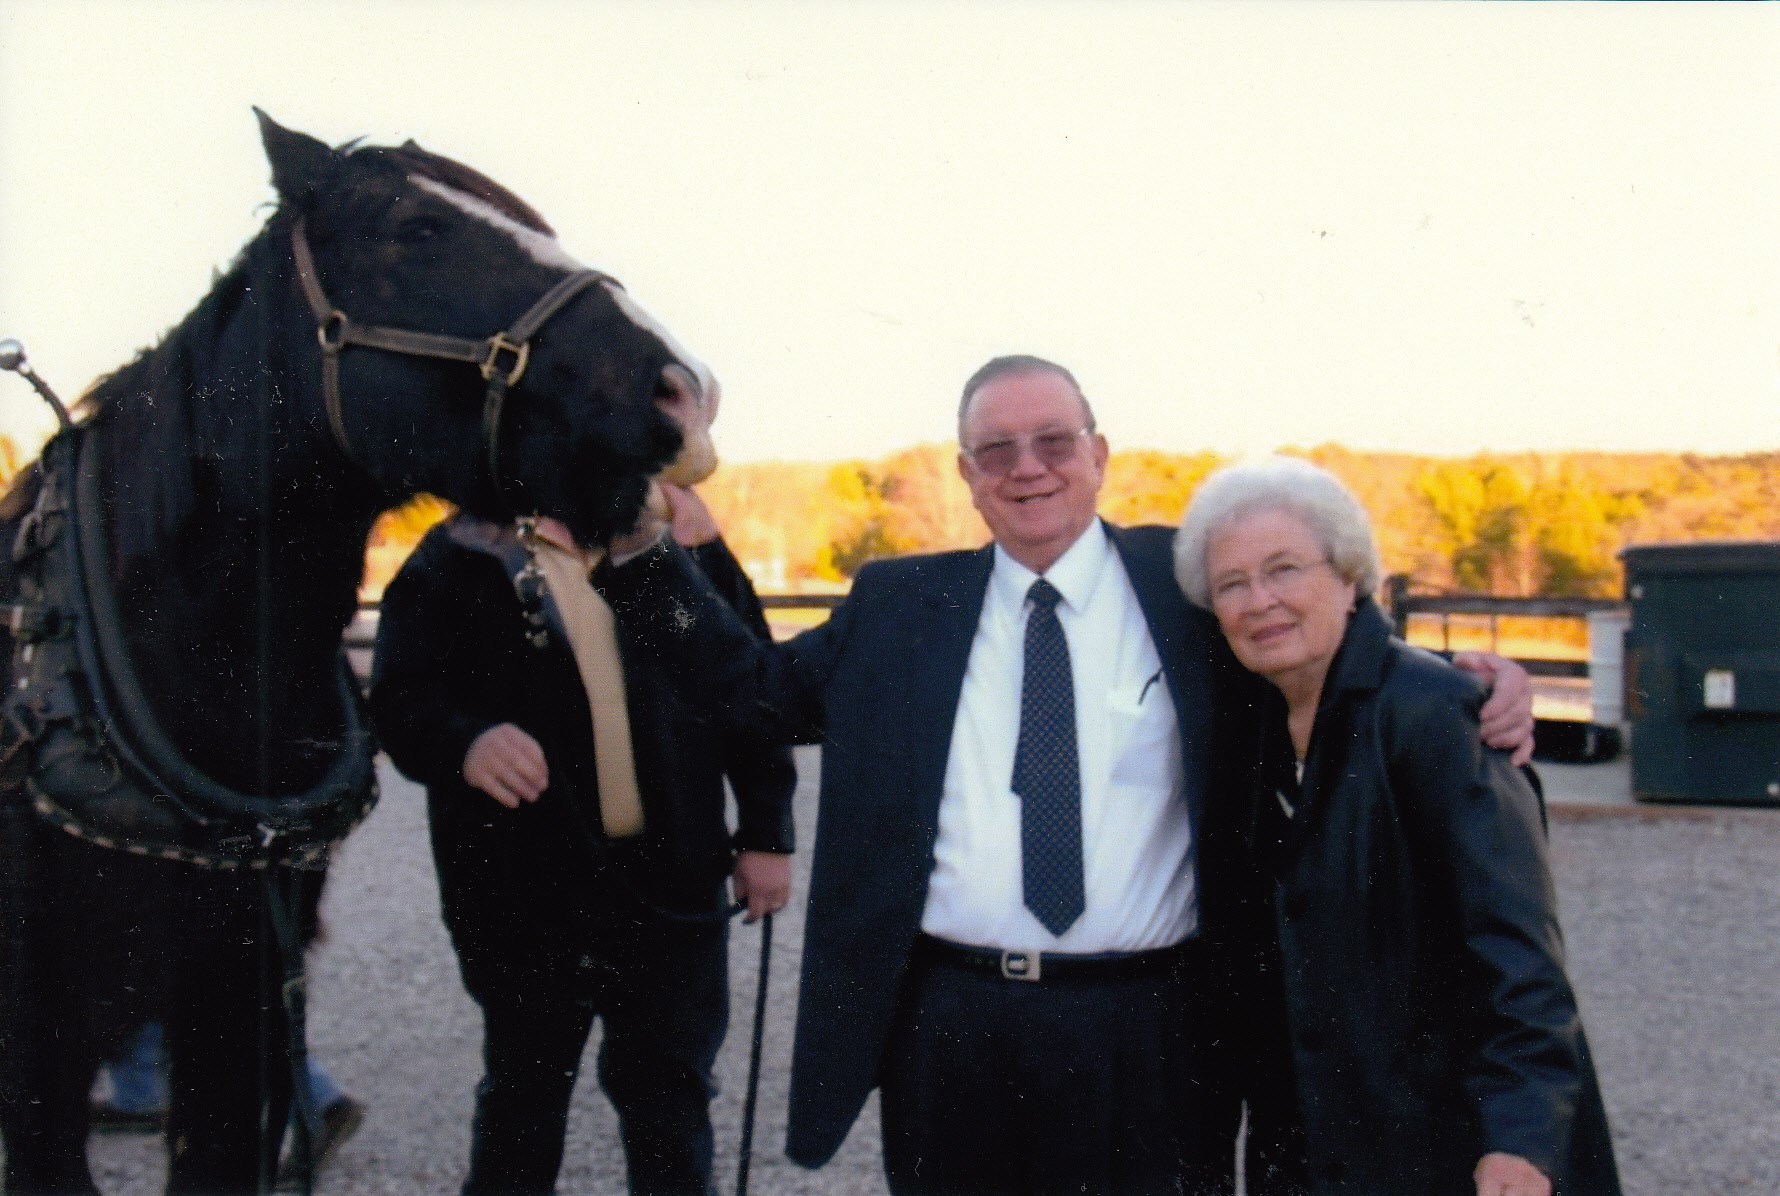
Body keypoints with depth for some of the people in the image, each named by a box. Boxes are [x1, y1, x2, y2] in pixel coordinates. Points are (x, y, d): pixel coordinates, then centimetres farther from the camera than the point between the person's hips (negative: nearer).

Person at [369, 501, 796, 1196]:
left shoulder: (690, 549, 1)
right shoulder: (457, 562, -4)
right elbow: (400, 696, -11)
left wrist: (765, 834, 4)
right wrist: (464, 742, -32)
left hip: (671, 893, 2)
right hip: (520, 897, -1)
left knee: (670, 1107, 13)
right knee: (522, 1095, 17)